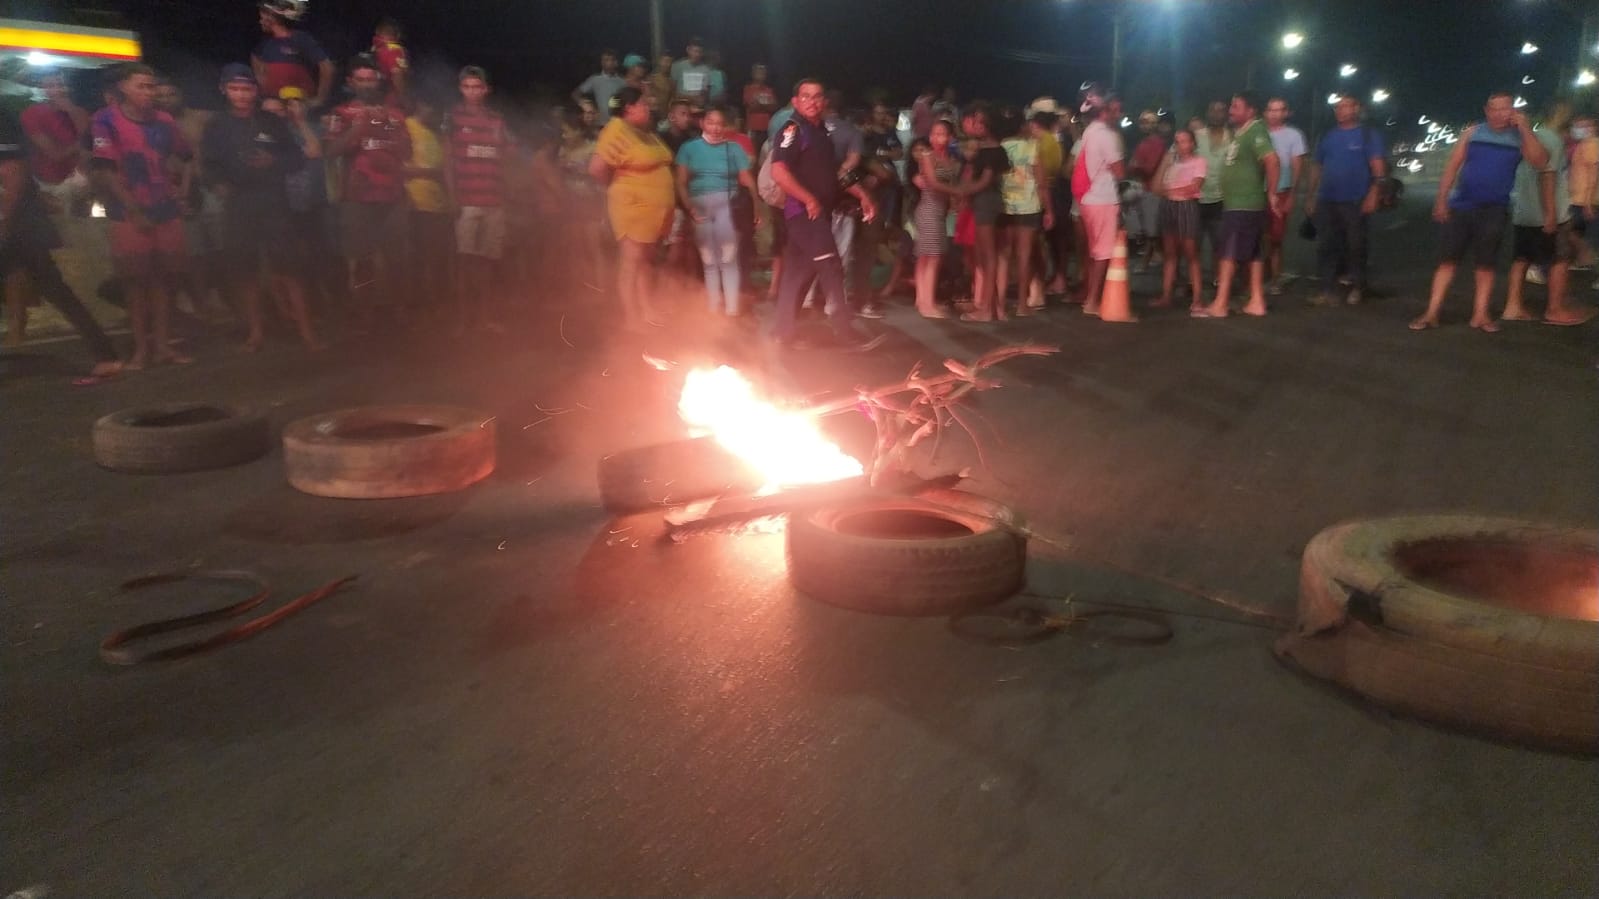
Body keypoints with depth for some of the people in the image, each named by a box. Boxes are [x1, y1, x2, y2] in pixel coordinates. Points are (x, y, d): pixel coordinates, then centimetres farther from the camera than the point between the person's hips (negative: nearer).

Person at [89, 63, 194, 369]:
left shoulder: (163, 121, 6)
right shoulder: (106, 121, -8)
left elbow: (185, 156, 21)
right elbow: (105, 172, -11)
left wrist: (180, 189, 14)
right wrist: (134, 211, -11)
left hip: (165, 210, 4)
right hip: (129, 214, -4)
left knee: (163, 276, 8)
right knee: (136, 280, 1)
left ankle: (161, 343, 17)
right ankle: (141, 347, 8)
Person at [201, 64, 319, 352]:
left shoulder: (272, 123, 9)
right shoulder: (217, 127, 9)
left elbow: (297, 158, 9)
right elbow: (208, 165, 5)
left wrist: (274, 162, -11)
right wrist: (220, 184, -15)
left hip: (273, 203, -1)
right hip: (237, 206, 1)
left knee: (286, 265, -9)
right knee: (244, 269, 3)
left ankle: (305, 328, -6)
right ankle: (255, 329, 14)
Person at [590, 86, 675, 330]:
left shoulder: (648, 132, 12)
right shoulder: (617, 130, -14)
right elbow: (596, 168, -20)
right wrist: (620, 187, -5)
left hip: (655, 208, 8)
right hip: (633, 205, -8)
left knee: (645, 260, 14)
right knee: (631, 260, -4)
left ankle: (646, 312, 21)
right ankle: (631, 319, 0)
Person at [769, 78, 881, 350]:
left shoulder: (822, 132, 18)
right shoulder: (793, 130, -9)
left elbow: (834, 173, 26)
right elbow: (779, 172, -22)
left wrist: (862, 195, 16)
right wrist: (809, 200, -20)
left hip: (820, 211, 9)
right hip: (804, 211, -9)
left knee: (798, 271, 10)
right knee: (831, 268, -11)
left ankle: (784, 331, 15)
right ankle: (846, 332, -9)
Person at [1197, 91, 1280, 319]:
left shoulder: (1255, 132, -15)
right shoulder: (1240, 133, 15)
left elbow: (1272, 161, -26)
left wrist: (1272, 193, -23)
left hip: (1244, 205, -10)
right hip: (1236, 204, 10)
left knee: (1228, 253, -9)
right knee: (1253, 254, 10)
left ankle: (1219, 305, -8)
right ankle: (1256, 302, 14)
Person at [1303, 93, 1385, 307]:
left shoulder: (1368, 135, 1)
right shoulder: (1327, 137, 15)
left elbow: (1378, 167, -6)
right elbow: (1316, 168, 18)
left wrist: (1373, 195, -18)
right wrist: (1309, 196, 12)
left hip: (1355, 202, -4)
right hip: (1326, 201, 4)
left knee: (1355, 246, 2)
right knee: (1326, 246, -1)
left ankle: (1356, 288, 14)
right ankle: (1327, 291, 1)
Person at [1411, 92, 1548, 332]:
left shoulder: (1519, 138, 2)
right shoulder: (1472, 133, 3)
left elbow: (1540, 162, -12)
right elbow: (1452, 166, 3)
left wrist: (1525, 129, -16)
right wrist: (1441, 198, -5)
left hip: (1494, 210, 0)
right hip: (1460, 206, 0)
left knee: (1485, 264, 5)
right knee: (1448, 259, -1)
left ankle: (1480, 314, 12)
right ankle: (1431, 313, 1)